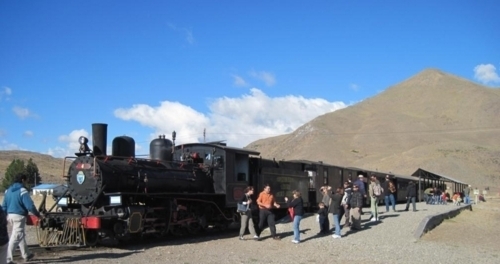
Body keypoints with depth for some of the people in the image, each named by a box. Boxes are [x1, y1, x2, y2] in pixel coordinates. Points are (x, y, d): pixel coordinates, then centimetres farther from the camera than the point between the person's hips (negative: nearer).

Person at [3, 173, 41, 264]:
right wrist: (37, 214, -8)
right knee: (15, 237, -5)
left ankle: (26, 255, 31)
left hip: (10, 215, 9)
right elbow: (30, 205, -18)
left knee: (21, 235, 21)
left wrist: (6, 215, 22)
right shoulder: (22, 191, -14)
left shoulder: (8, 190, 10)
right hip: (19, 216, -8)